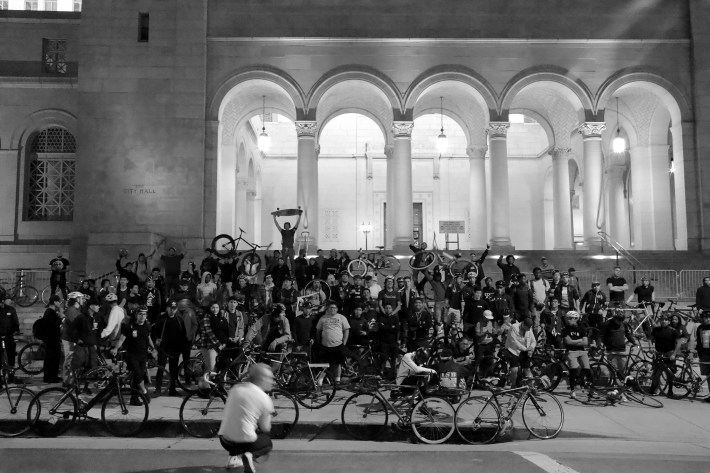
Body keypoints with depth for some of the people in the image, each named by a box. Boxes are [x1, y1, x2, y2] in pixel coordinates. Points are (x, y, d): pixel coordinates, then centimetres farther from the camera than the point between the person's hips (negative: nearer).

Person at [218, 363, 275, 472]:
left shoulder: (235, 388, 4)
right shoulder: (265, 399, -10)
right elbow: (265, 429, 0)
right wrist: (268, 415, 17)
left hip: (224, 441, 5)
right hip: (244, 443, -5)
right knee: (268, 442, 26)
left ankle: (233, 458, 15)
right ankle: (250, 456, -5)